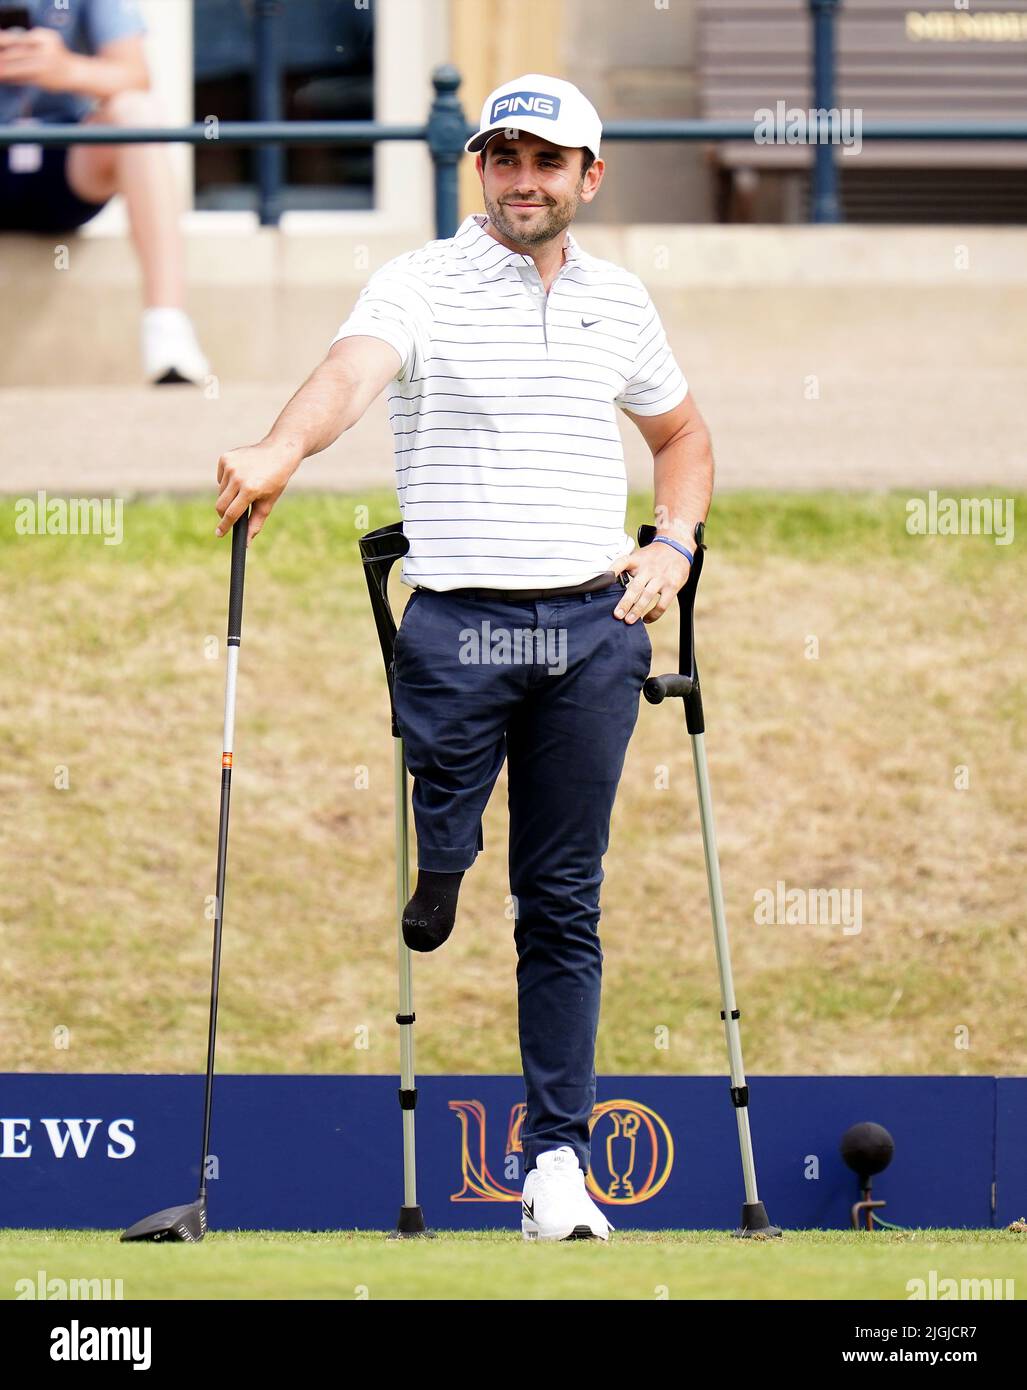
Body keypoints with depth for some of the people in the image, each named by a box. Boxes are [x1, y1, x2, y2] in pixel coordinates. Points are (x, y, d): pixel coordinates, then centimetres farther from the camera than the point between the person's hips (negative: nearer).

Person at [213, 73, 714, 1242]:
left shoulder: (619, 302, 13)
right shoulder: (420, 284, -2)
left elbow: (681, 434, 29)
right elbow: (354, 369, -24)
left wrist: (674, 545, 10)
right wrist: (282, 451, -45)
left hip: (594, 628, 3)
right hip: (456, 622, -3)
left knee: (564, 904, 5)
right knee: (423, 873, -9)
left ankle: (557, 1157, 7)